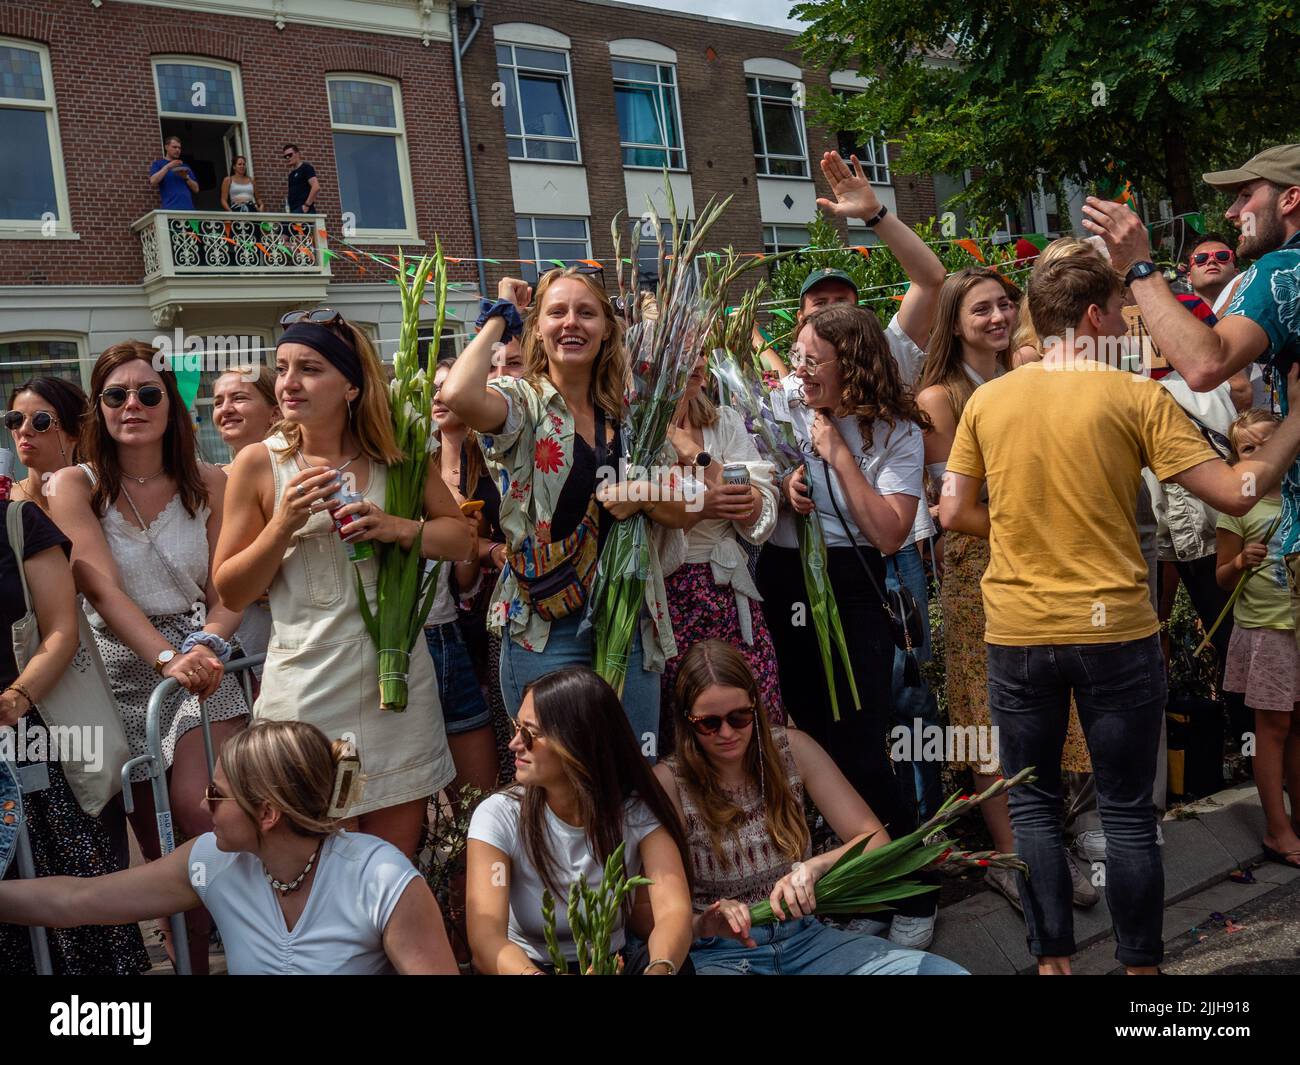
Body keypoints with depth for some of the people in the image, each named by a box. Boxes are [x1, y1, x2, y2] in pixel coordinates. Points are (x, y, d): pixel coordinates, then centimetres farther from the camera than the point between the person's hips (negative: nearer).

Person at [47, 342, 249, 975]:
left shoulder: (208, 484, 2)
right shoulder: (75, 486, -2)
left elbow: (229, 591, 1)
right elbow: (102, 589, -14)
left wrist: (206, 645, -20)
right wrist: (166, 657, -28)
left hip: (201, 665, 0)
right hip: (123, 673, 0)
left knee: (198, 811, -18)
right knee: (159, 849, 5)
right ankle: (192, 959, 20)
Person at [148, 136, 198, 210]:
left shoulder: (185, 166, 22)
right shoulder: (157, 164, 13)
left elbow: (196, 189, 17)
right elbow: (153, 181, -6)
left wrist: (186, 177, -1)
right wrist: (168, 167, -8)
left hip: (188, 209, 4)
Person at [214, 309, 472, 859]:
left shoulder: (396, 454, 2)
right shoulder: (259, 464, -3)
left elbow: (460, 536, 7)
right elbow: (231, 591, 1)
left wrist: (398, 528, -12)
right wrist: (284, 525, -15)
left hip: (396, 679, 2)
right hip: (305, 685, -1)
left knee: (396, 860, 12)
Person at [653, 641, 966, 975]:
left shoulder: (792, 749, 1)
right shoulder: (669, 782, -9)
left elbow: (876, 839, 1)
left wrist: (813, 867, -18)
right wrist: (705, 923, -30)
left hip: (805, 936, 3)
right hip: (719, 953, -3)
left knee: (942, 970, -20)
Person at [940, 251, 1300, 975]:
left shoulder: (987, 400, 2)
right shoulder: (1136, 397, -7)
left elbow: (954, 513, 4)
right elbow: (1236, 493, -9)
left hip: (1017, 635, 2)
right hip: (1115, 631, -2)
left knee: (1035, 806, 15)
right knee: (1129, 813, 11)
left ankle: (1054, 959, 21)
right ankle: (1141, 963, 21)